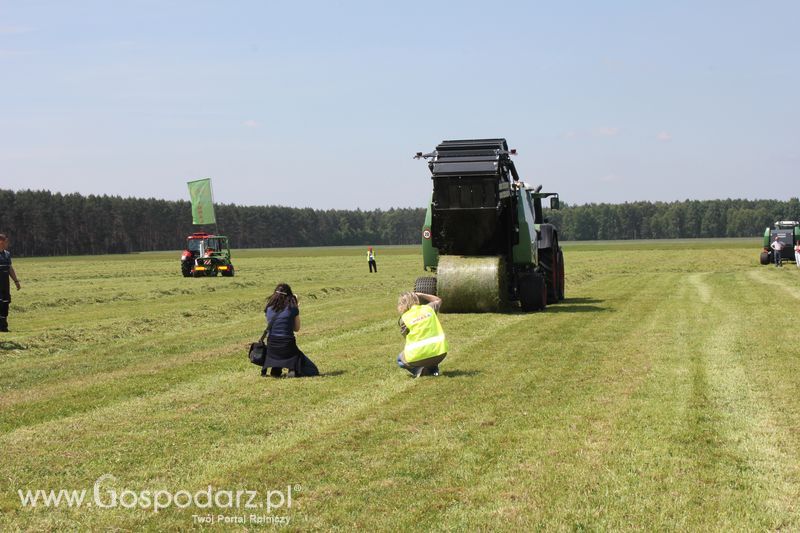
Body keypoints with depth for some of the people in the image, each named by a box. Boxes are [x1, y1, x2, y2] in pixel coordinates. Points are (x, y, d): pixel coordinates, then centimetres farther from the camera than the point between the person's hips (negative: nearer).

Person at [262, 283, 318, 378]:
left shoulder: (268, 308, 3)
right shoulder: (292, 308, -5)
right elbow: (296, 329, 6)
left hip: (271, 346, 4)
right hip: (288, 346, -4)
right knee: (312, 371, 12)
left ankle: (275, 369, 3)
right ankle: (293, 368, -15)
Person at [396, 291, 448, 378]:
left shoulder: (404, 318, -2)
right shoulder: (428, 308, 8)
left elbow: (406, 336, 5)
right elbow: (438, 300, 29)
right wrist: (421, 295, 26)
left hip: (417, 357, -3)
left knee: (400, 360, 31)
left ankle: (417, 369, 0)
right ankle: (433, 368, 17)